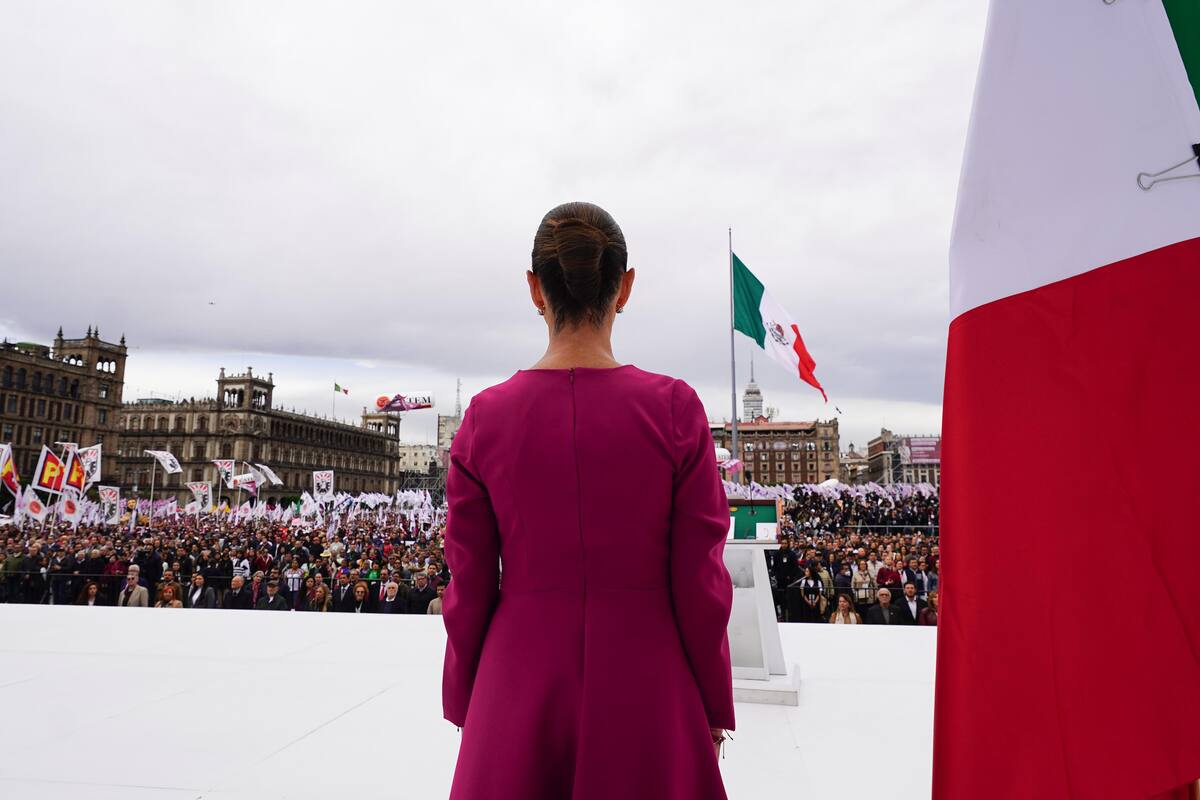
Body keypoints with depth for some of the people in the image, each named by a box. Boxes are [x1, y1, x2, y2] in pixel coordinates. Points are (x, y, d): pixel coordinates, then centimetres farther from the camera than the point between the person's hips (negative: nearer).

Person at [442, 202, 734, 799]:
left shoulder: (485, 416, -9)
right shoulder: (674, 408, -12)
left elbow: (468, 590, -3)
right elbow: (701, 584, -8)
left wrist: (464, 706, 12)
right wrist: (714, 712, 5)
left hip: (521, 691, 1)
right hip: (646, 696, 0)